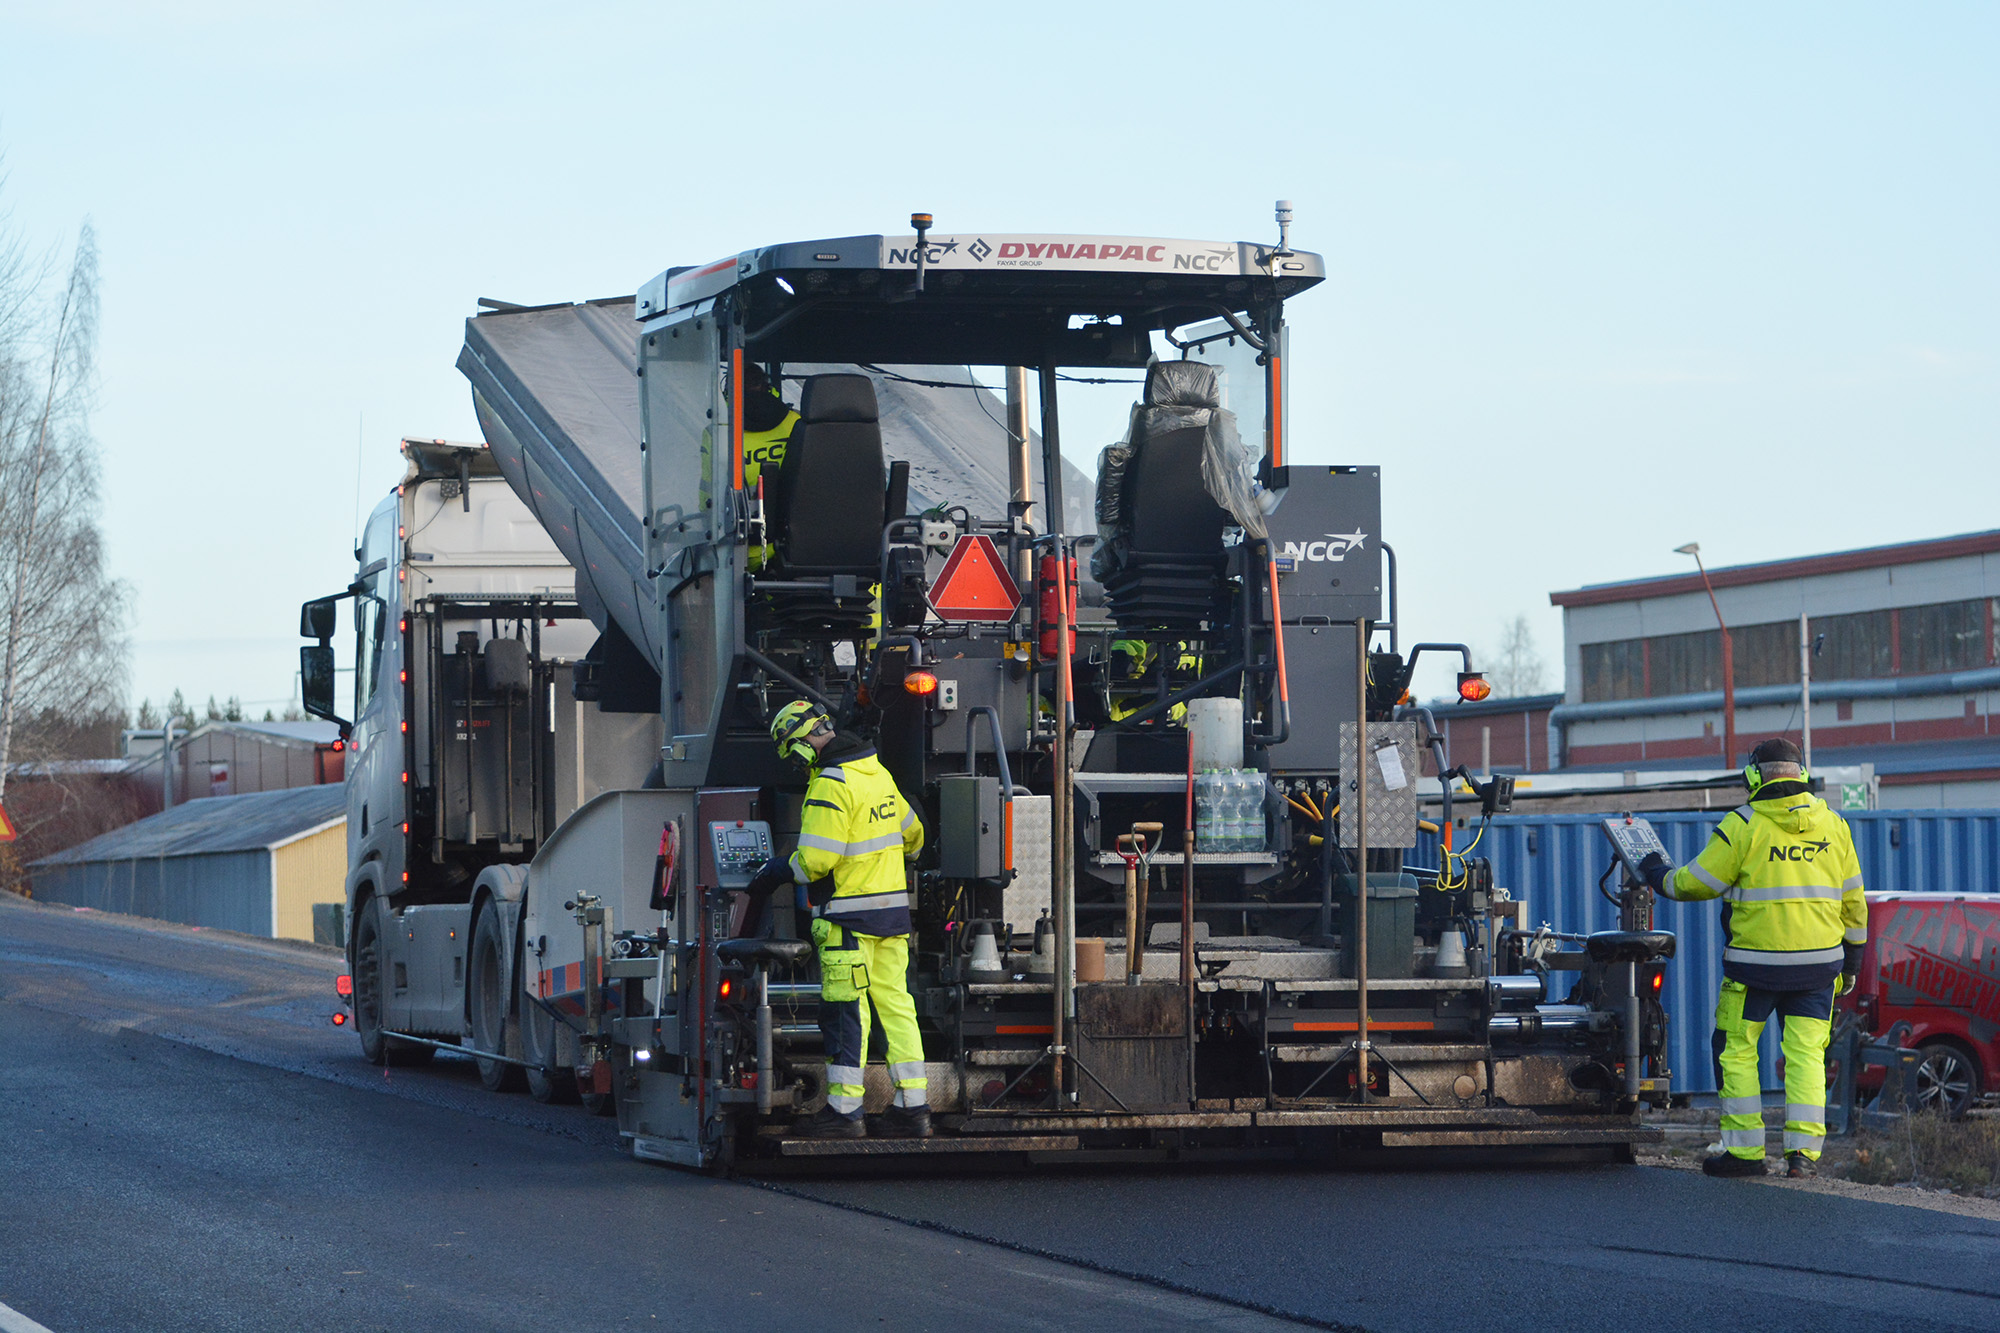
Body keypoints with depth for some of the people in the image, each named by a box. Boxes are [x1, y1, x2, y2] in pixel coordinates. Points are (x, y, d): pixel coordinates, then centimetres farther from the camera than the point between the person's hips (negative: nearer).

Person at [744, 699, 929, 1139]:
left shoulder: (830, 786, -15)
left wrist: (777, 872, -2)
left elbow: (816, 859, -20)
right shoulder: (878, 774, 12)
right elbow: (912, 833, 26)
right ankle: (912, 1107, 7)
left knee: (845, 1012, -4)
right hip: (893, 912, 8)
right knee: (896, 1005, 8)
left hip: (849, 915, -8)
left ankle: (844, 1110, -2)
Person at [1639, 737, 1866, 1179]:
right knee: (1806, 1054, 8)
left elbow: (1696, 882, -3)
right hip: (1819, 960, 4)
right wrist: (1851, 961, 21)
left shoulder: (1743, 826, -7)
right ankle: (1803, 1150, -1)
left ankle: (1745, 1150, 7)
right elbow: (1853, 901, 12)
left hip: (1755, 962, -4)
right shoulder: (1832, 825, 6)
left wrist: (1658, 875, 17)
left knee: (1736, 1051, 8)